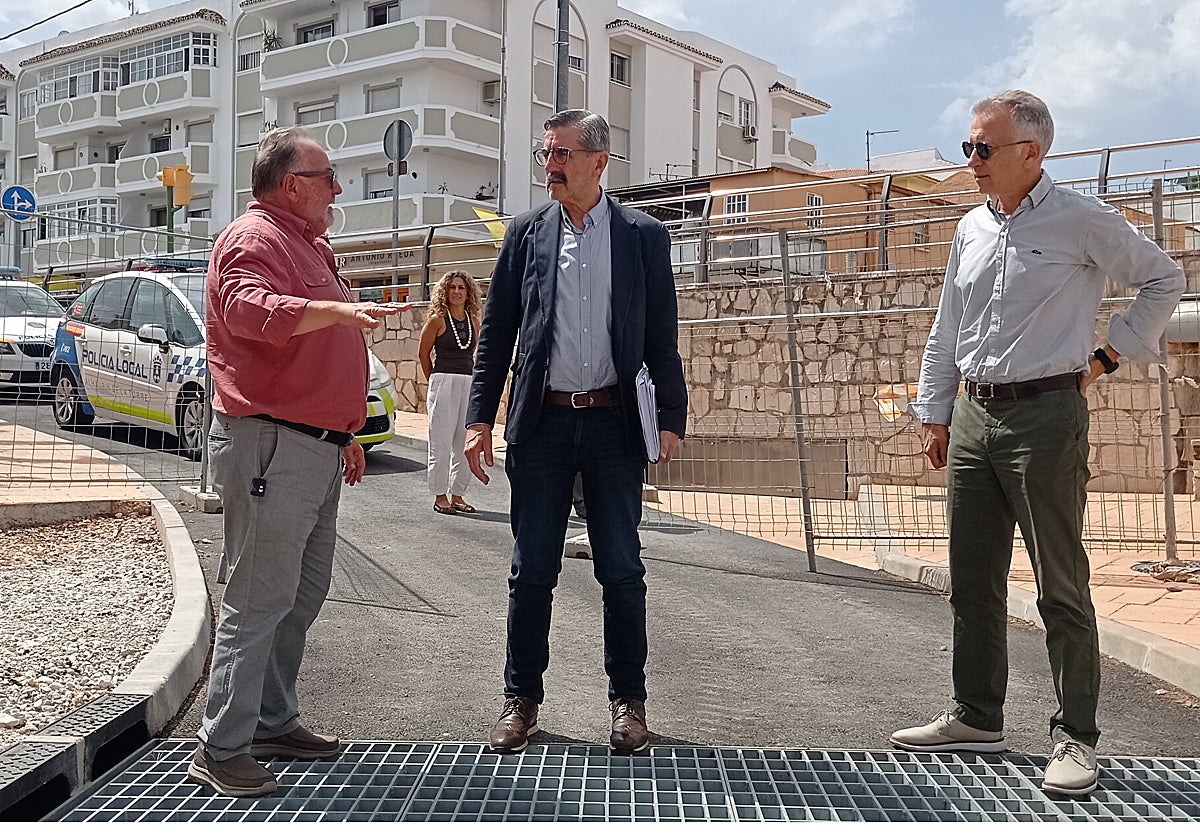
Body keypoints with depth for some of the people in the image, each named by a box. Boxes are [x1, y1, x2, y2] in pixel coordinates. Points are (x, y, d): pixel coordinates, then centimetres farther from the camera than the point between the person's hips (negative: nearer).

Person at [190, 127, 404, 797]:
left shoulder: (308, 246, 23)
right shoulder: (254, 239, -8)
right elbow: (248, 310, -31)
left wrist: (346, 434, 27)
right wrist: (337, 308, -42)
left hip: (316, 447, 10)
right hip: (271, 446, -10)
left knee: (304, 593, 15)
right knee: (258, 600, -7)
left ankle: (274, 722, 27)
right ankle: (222, 748, 0)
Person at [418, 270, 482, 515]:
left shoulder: (473, 320, 10)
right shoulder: (438, 319, -2)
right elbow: (423, 353, 5)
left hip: (470, 383, 5)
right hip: (444, 382, -5)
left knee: (465, 443, 5)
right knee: (441, 442, -4)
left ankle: (457, 494, 13)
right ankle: (440, 496, 3)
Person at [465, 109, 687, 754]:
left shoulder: (643, 236, 3)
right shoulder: (526, 233, 6)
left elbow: (662, 338, 4)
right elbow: (495, 333, 7)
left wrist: (672, 419, -4)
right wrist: (480, 418, 0)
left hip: (614, 422, -1)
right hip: (542, 422, 1)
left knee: (622, 571, 5)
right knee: (532, 571, 7)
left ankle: (627, 699, 20)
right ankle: (522, 697, 20)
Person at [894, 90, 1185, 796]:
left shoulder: (1081, 220, -5)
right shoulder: (972, 229, 13)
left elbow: (1164, 279, 5)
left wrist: (1109, 354, 0)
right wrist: (935, 413, 15)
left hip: (1046, 416, -6)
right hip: (974, 418, 7)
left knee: (1062, 584, -2)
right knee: (973, 580, 12)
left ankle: (1076, 737, 8)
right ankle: (977, 718, 24)